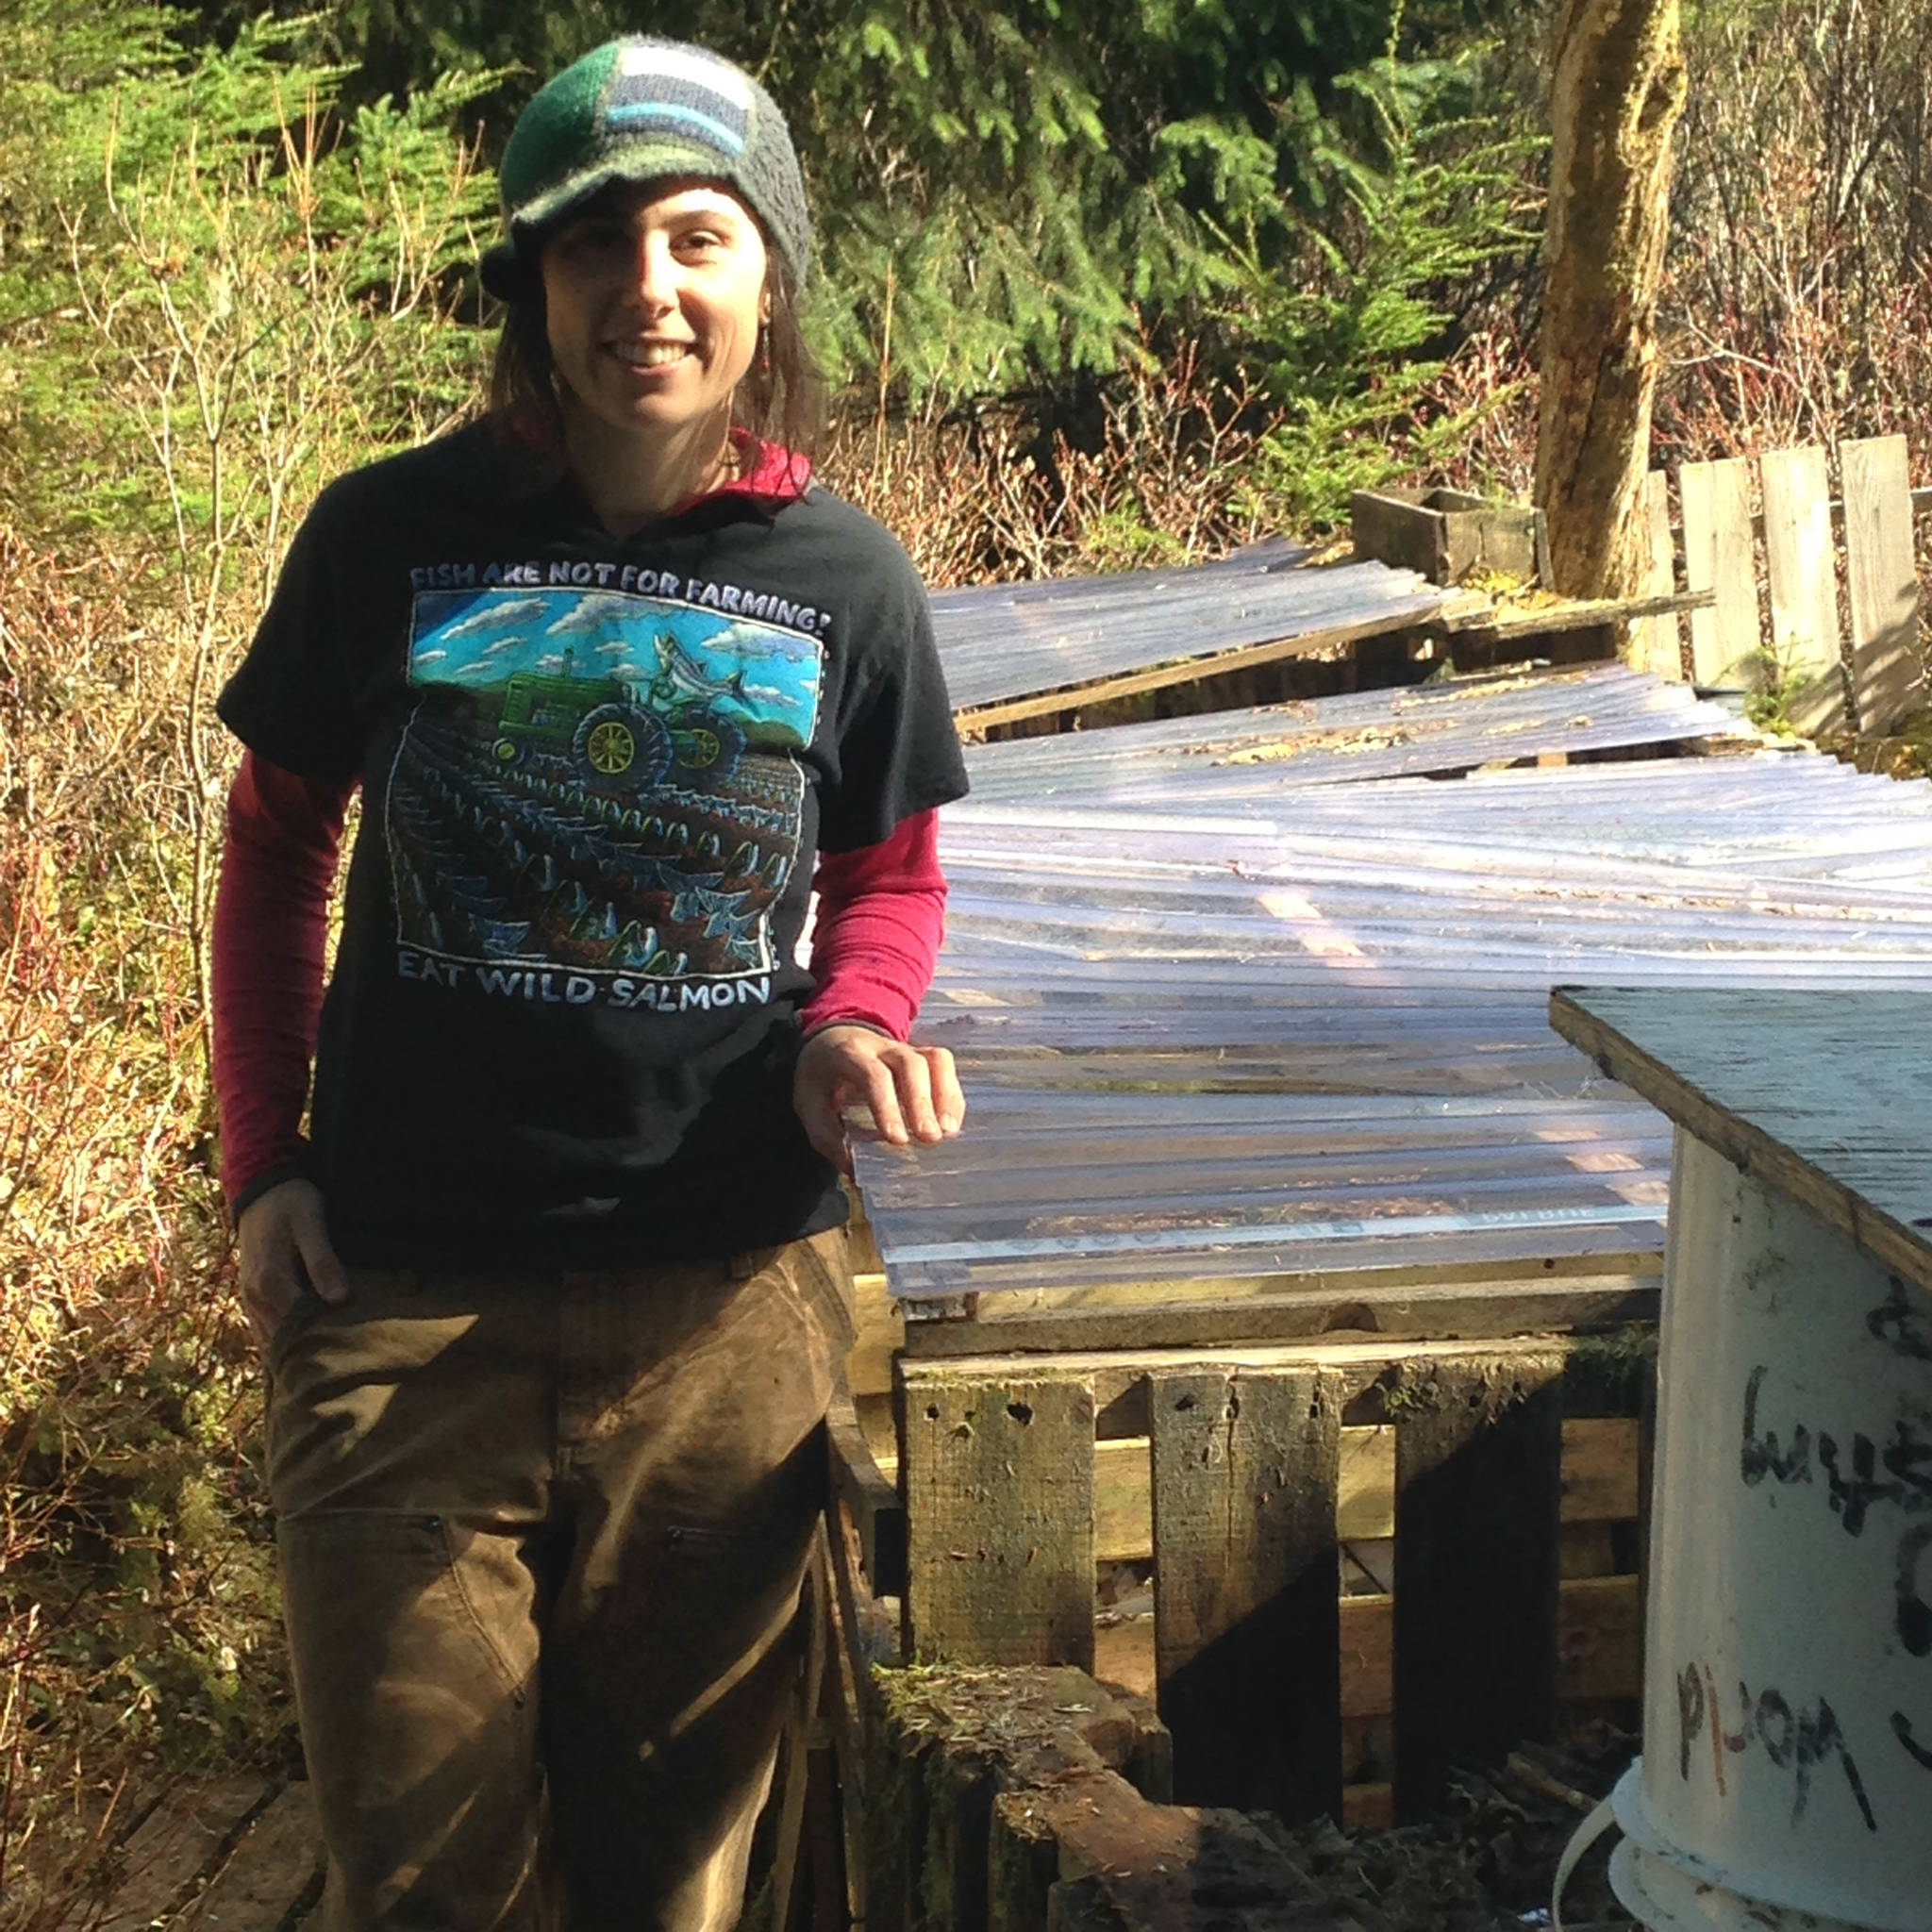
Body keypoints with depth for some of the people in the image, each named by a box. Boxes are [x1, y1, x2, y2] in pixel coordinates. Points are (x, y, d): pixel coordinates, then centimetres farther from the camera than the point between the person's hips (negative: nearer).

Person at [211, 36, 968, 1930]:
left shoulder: (841, 581, 0)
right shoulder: (389, 537, -2)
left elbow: (890, 872, 14)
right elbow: (277, 840, 10)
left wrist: (855, 1024, -8)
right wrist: (261, 1163, 3)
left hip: (726, 1307, 1)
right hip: (404, 1300, -1)